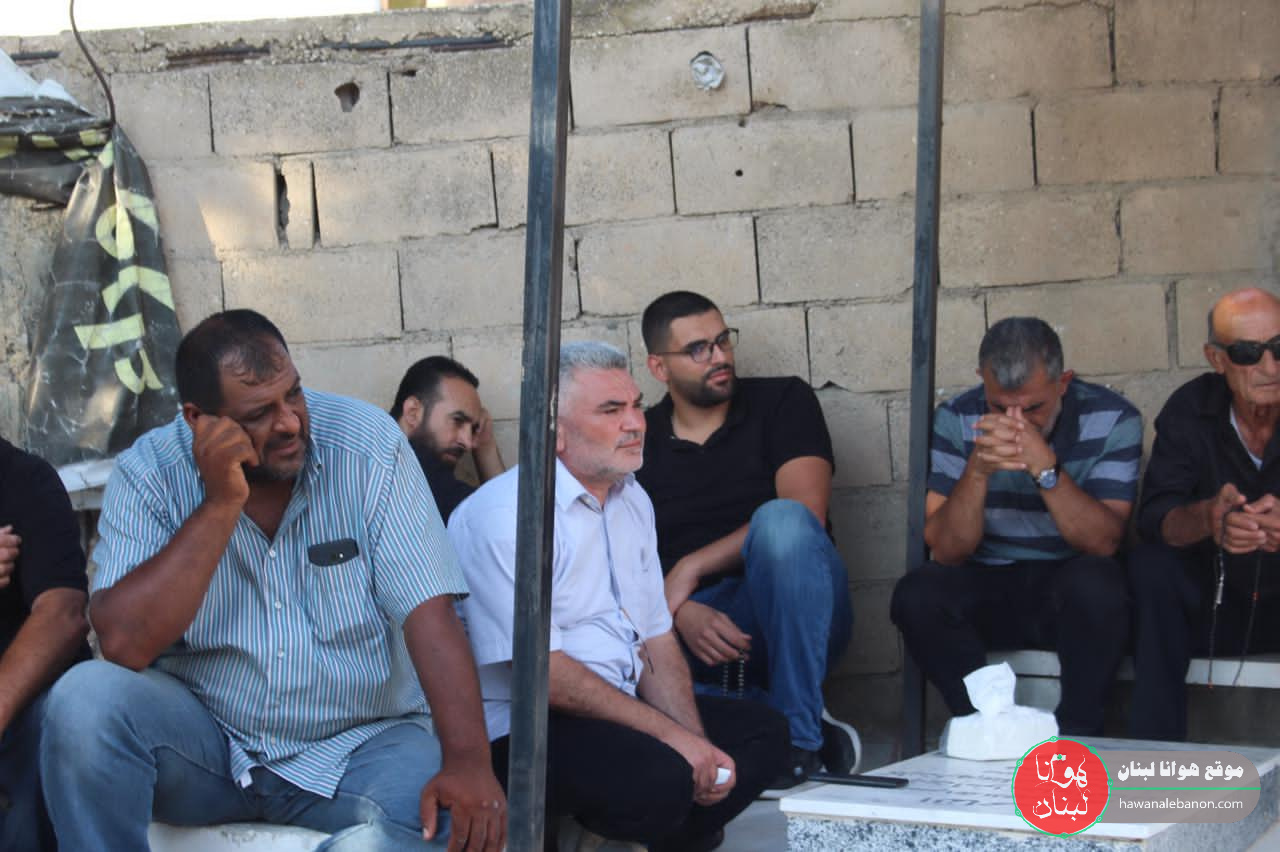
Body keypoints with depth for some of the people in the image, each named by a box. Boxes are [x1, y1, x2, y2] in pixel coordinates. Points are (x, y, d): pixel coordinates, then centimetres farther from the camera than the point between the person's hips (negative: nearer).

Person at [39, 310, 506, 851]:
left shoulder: (368, 446, -10)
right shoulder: (149, 475, -8)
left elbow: (427, 610, -16)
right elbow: (125, 645, -20)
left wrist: (468, 760, -29)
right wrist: (220, 504, -23)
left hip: (359, 744, -2)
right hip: (205, 742, 2)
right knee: (87, 698, -26)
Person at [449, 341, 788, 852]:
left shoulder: (632, 500, 13)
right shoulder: (503, 514, -15)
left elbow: (656, 640, 12)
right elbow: (542, 671, -21)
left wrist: (697, 745, -6)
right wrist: (672, 736, -20)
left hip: (623, 706, 9)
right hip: (524, 728, -9)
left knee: (763, 732, 1)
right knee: (659, 778, -32)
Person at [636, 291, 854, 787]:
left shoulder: (784, 402, 7)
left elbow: (805, 513, -9)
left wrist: (691, 568, -12)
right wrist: (682, 614, -20)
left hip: (793, 619, -1)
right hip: (690, 633, 2)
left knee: (780, 520, -34)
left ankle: (798, 735, -29)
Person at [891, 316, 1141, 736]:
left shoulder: (1112, 419, -10)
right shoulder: (957, 419, -6)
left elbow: (1104, 542, -19)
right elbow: (946, 550, -11)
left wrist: (1046, 468, -32)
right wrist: (978, 470, -28)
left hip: (1073, 591, -1)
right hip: (988, 586, 2)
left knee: (1095, 581, -34)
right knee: (917, 594, -27)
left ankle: (1077, 735, -17)